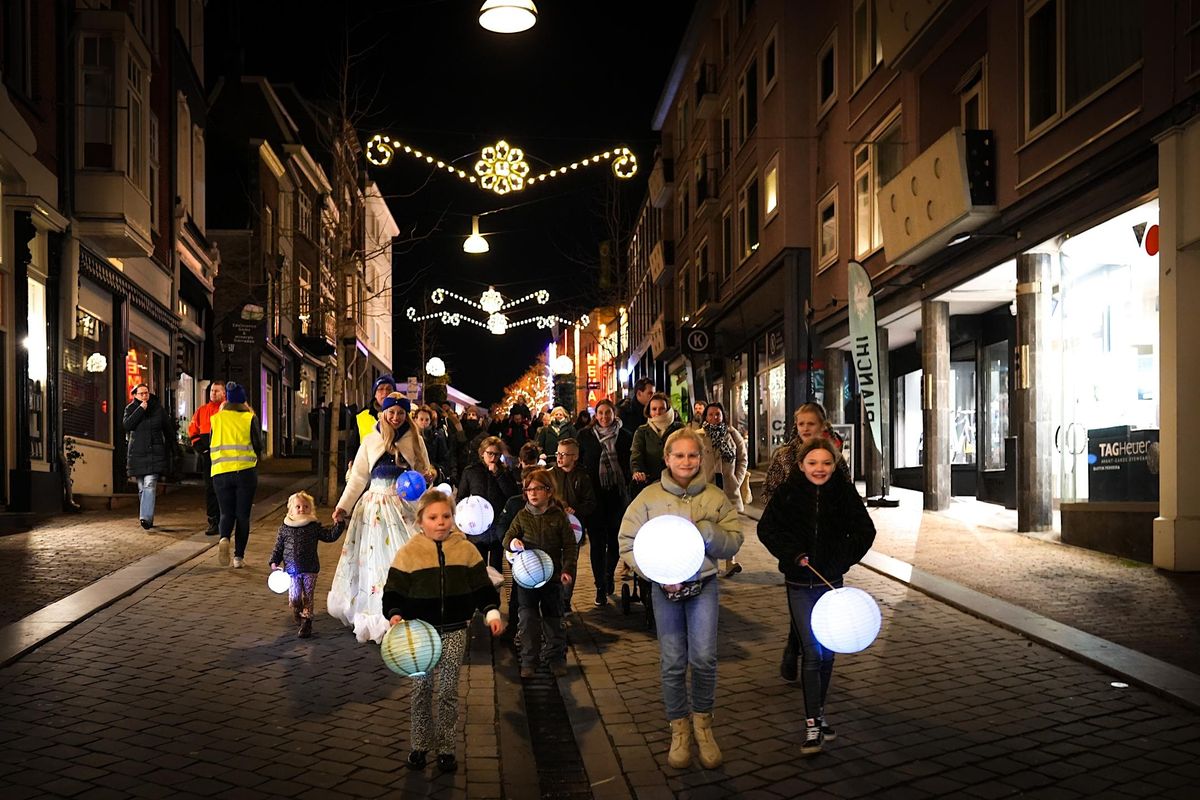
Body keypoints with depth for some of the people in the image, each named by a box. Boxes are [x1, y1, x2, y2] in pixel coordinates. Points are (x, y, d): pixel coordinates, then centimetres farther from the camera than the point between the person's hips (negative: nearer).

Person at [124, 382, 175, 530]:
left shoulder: (158, 408, 6)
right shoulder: (131, 409, 5)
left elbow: (168, 429, 14)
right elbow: (127, 425, -12)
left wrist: (172, 447, 15)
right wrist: (140, 410, -15)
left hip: (155, 453, -2)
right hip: (137, 454, 2)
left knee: (150, 485, -16)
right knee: (142, 488, 7)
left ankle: (145, 517, -24)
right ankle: (148, 518, 18)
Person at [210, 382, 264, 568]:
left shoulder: (216, 418, 5)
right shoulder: (250, 418, -2)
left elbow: (211, 445, 11)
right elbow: (258, 445, -2)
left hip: (221, 472, 2)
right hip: (245, 471, -2)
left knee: (226, 513, 11)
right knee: (242, 515, 8)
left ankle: (224, 539, -19)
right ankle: (239, 556, 7)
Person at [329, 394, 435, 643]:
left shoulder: (415, 440, 3)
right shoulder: (371, 440, 4)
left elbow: (425, 471, 11)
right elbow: (358, 477, 7)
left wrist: (429, 475, -12)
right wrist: (343, 506, 1)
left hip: (404, 505, -1)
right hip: (375, 505, 1)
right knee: (372, 559, 3)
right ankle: (374, 617, 12)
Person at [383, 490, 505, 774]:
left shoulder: (466, 549, -2)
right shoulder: (408, 552, -6)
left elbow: (481, 585, 2)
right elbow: (394, 590, -4)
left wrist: (492, 612, -9)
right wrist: (394, 614, -20)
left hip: (454, 632, 1)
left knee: (449, 691, 6)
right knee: (421, 690, 9)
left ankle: (446, 747, 19)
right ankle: (420, 744, 25)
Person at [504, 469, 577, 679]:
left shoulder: (559, 516, -2)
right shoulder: (522, 516, 2)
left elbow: (570, 546, 0)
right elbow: (507, 538, 4)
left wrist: (568, 570, -11)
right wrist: (512, 543, -20)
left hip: (552, 575, -1)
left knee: (553, 618, 10)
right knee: (526, 620, 1)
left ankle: (555, 658, 24)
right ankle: (528, 660, 12)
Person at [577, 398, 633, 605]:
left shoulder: (625, 436, 4)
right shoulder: (585, 435, 3)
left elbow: (630, 462, 8)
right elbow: (579, 462, 7)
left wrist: (626, 482, -2)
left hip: (618, 493, 1)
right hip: (594, 494, -1)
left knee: (615, 539, 8)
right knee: (597, 541, -2)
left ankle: (608, 575, 34)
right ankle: (601, 587, 5)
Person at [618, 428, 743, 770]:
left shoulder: (715, 497, 1)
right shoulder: (649, 497, -3)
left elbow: (734, 541, 2)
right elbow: (628, 544, -4)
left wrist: (710, 533, -19)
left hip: (704, 584, 0)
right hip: (665, 587, 0)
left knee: (704, 658, -7)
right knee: (672, 662, 5)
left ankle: (702, 720, 16)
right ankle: (679, 726, 23)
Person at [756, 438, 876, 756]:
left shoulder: (845, 493, -6)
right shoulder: (788, 493, -9)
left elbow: (865, 531, 1)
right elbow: (766, 529, -4)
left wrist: (843, 559, -10)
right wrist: (792, 554, -16)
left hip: (831, 583, 2)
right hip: (800, 584, -2)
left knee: (827, 651, 13)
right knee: (812, 651, -7)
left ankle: (818, 713, 31)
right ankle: (813, 724, -2)